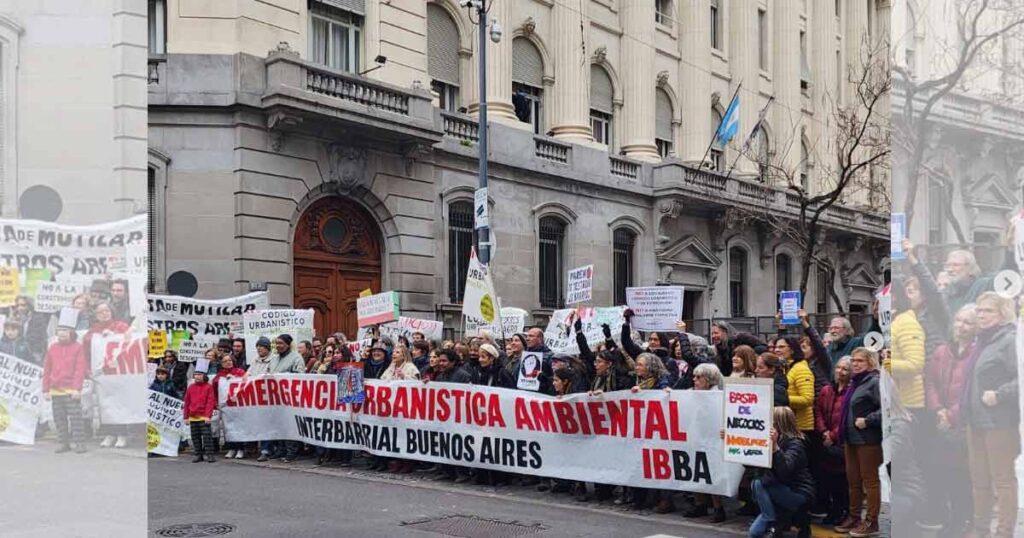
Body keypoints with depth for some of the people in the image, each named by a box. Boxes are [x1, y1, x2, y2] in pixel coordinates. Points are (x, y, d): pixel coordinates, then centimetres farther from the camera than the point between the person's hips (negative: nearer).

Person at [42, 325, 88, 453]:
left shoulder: (77, 347, -2)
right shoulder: (52, 348, 11)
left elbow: (80, 369, -7)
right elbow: (46, 370, 13)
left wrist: (77, 388, -13)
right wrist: (46, 390, 9)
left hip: (71, 390, -5)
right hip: (55, 390, 5)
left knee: (75, 417, -7)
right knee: (59, 418, 9)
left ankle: (80, 443, -2)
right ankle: (63, 443, 17)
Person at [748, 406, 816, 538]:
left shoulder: (795, 443, -17)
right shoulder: (774, 441, 5)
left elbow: (785, 470, -33)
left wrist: (775, 445, -44)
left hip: (799, 494, -7)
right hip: (782, 493, 7)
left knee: (758, 483, -26)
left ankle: (773, 525, -14)